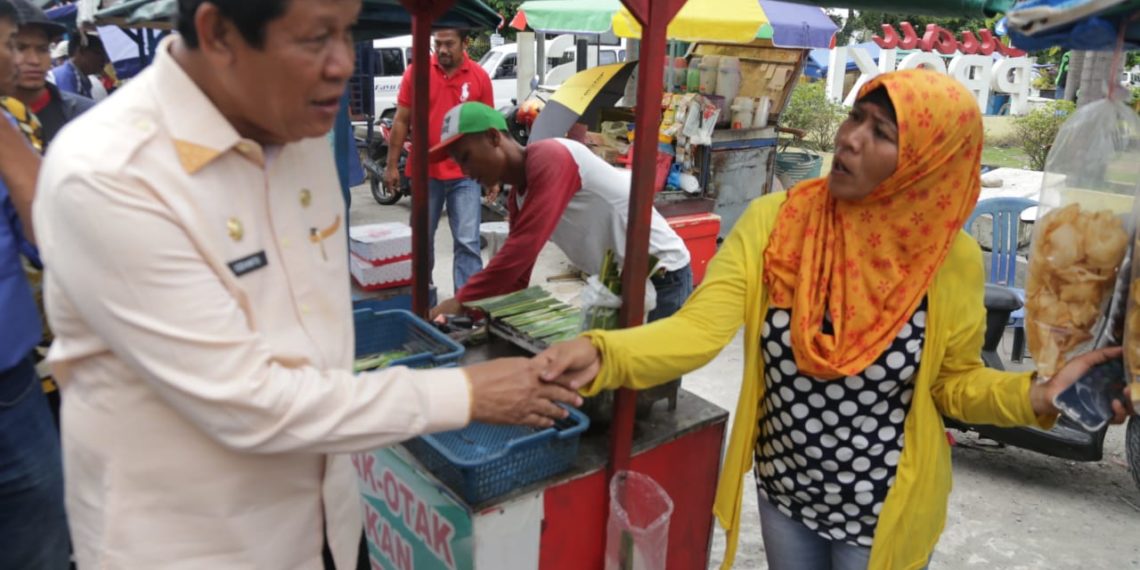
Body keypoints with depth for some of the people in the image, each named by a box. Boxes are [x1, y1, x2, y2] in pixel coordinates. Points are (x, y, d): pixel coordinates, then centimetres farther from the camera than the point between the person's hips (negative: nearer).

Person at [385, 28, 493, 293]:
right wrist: (392, 165, 1)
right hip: (425, 172, 1)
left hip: (465, 174, -1)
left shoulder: (479, 77, 0)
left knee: (468, 242, -2)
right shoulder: (416, 71, -1)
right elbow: (401, 120, 3)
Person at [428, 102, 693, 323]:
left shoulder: (550, 157, -22)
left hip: (661, 277, -9)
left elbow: (523, 247, -30)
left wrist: (461, 301, -26)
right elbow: (516, 274, 10)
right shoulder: (517, 196, 6)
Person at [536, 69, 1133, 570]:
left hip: (884, 510, -1)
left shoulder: (950, 260, -16)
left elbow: (954, 381, -2)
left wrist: (1036, 396, -21)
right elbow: (700, 328, -25)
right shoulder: (774, 220, -16)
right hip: (783, 490, 2)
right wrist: (600, 353, -41)